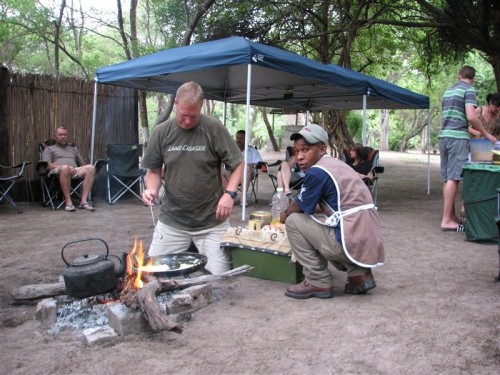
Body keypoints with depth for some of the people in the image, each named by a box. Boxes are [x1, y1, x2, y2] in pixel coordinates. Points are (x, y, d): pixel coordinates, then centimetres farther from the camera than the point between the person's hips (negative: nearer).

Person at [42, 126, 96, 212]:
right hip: (57, 172, -4)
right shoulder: (49, 149, 23)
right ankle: (68, 202, -39)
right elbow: (48, 166, 4)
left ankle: (84, 201, -36)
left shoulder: (73, 149, 36)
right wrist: (67, 167, -11)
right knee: (65, 168, -42)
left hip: (75, 171, 4)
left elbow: (83, 164, 28)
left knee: (90, 168, -29)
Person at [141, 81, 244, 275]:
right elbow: (154, 170, 11)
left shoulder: (214, 128, -7)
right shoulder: (161, 132, 0)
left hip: (212, 222, -2)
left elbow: (238, 164, -1)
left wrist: (229, 193, -15)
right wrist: (152, 189, -9)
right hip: (171, 219, 2)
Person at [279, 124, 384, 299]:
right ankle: (359, 273, 17)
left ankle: (318, 282, 6)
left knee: (293, 221, 2)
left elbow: (299, 206, 4)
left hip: (351, 243, -9)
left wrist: (285, 214, 23)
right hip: (370, 244, 9)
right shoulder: (337, 165, 17)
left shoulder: (316, 172, -10)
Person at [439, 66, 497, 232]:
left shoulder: (448, 90, 21)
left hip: (443, 136, 8)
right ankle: (446, 220, -12)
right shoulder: (469, 90, -3)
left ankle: (452, 216, 14)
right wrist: (485, 134, -2)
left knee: (448, 178, 8)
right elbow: (471, 117, -15)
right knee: (453, 178, -9)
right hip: (458, 137, -8)